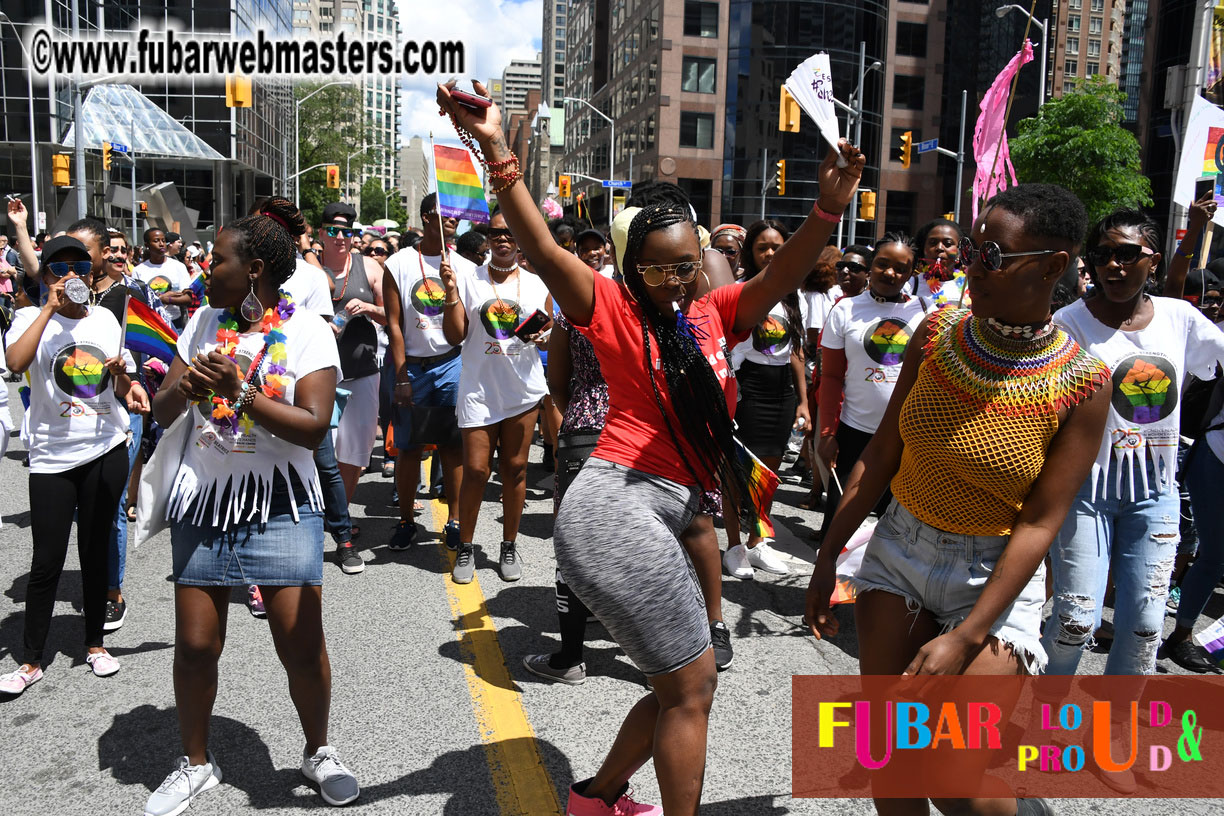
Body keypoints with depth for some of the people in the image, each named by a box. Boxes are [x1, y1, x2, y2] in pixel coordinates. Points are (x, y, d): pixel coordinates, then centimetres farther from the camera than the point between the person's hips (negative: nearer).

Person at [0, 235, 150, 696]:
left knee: (95, 550, 12)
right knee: (47, 560, -1)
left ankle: (95, 644, 26)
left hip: (107, 450, 3)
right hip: (52, 455, -3)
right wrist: (51, 307, -19)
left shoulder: (105, 319, 8)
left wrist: (123, 375, -8)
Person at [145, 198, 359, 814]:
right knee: (195, 644, 7)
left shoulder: (307, 331, -5)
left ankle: (318, 750, 24)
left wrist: (238, 392, -22)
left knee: (302, 644, -2)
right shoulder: (204, 322, 9)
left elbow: (313, 427, -14)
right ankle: (195, 762, 30)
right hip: (202, 497, 4)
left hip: (280, 504, -4)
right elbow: (162, 413, 10)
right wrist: (186, 385, -12)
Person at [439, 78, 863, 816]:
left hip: (665, 518, 8)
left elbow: (784, 275, 3)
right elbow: (542, 249, -12)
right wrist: (497, 150, -23)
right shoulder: (615, 308, -1)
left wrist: (828, 209, -16)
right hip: (617, 503, -7)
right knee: (692, 683, -1)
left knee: (682, 689, 17)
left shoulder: (716, 314, 13)